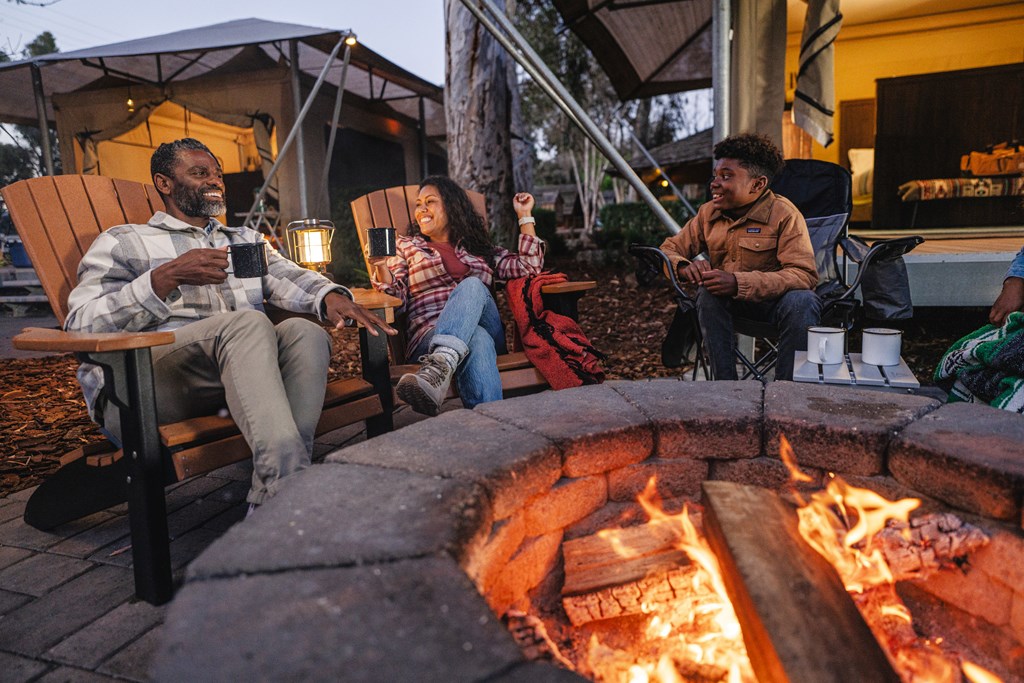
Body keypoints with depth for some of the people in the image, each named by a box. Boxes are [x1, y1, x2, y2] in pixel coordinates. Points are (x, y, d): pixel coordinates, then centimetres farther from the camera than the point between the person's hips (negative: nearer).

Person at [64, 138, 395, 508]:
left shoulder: (246, 239, 28)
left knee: (305, 332, -26)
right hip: (140, 388, -4)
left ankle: (270, 505, -37)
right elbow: (80, 326, -2)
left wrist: (330, 295, -17)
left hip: (237, 375, 4)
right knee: (247, 323, -32)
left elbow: (287, 277, 7)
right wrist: (168, 277, -16)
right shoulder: (123, 242, 13)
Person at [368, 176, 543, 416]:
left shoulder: (480, 247, 27)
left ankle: (438, 368, -58)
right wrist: (381, 268, -11)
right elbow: (396, 298, 9)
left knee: (472, 286, -34)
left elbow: (529, 268, 16)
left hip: (487, 330, 2)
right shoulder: (407, 246, 23)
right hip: (430, 333, -1)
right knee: (477, 341, -38)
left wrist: (525, 215, 18)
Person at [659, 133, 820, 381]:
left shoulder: (783, 214, -15)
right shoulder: (708, 212, 0)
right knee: (708, 291, -28)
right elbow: (669, 249, 5)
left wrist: (739, 282, -38)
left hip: (776, 299, -3)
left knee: (802, 301, -34)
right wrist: (684, 267, -21)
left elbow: (805, 274, -26)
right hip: (731, 303, 3)